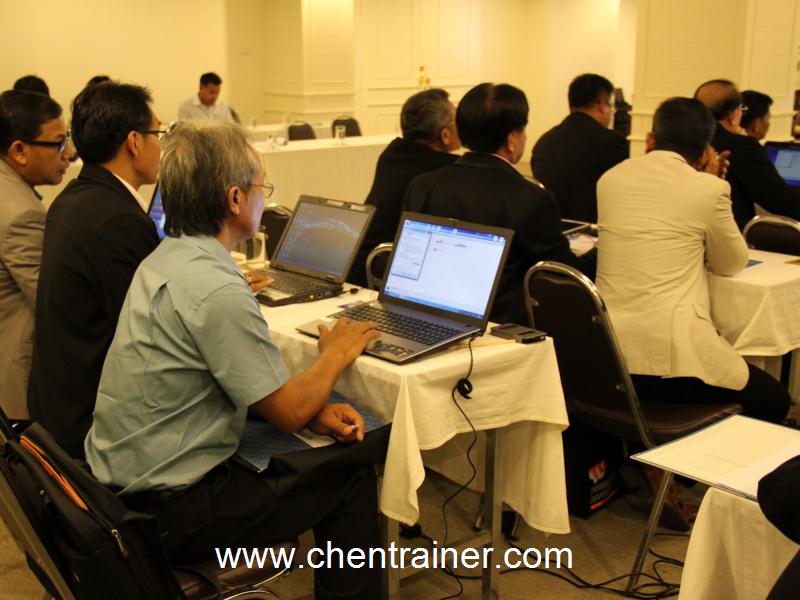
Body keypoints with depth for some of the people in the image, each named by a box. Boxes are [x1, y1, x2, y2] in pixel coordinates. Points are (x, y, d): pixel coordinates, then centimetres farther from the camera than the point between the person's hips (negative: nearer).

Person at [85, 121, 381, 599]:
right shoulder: (217, 291, -26)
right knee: (352, 480, 2)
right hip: (171, 509, -9)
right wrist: (336, 354, 1)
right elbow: (287, 412, -16)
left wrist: (315, 410, 0)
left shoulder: (166, 259, 4)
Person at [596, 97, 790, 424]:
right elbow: (731, 264, 11)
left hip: (607, 354, 6)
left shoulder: (610, 178, 9)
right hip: (669, 356, -6)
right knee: (773, 400, 19)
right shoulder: (709, 188, -5)